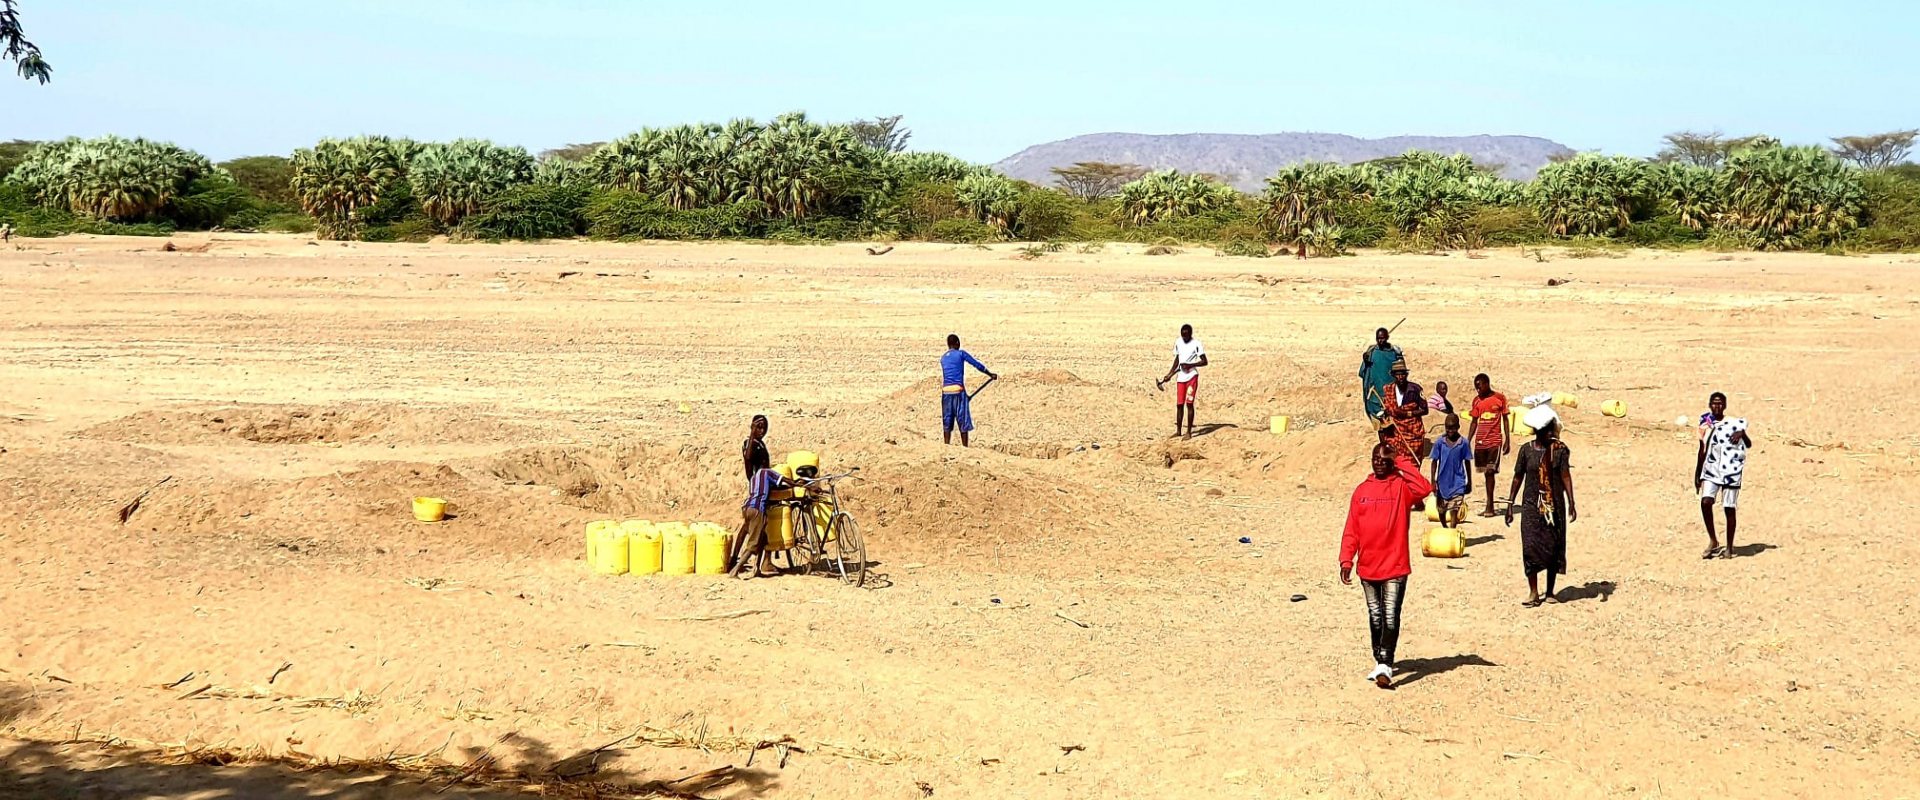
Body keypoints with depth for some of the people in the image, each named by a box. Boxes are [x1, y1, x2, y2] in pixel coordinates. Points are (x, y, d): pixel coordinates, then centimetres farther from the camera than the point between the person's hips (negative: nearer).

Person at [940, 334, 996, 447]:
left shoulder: (943, 358, 15)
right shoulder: (961, 354, 0)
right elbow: (977, 364, 1)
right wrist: (990, 374, 14)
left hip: (945, 391, 5)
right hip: (958, 390, -5)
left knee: (947, 421, 8)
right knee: (963, 421, 2)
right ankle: (965, 446, 4)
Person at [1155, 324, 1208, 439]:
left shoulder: (1196, 344, -9)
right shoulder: (1178, 343, 7)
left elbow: (1204, 361, -10)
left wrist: (1190, 365, -21)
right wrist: (1169, 374, 13)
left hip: (1191, 376, -5)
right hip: (1180, 377, 5)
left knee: (1189, 403, -7)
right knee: (1179, 404, 6)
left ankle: (1189, 432, -1)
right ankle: (1178, 430, 17)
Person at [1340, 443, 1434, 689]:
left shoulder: (1401, 487, -2)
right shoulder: (1362, 490, 8)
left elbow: (1423, 489, -25)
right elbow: (1351, 529, 6)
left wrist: (1402, 461, -18)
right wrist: (1346, 560, -3)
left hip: (1395, 566, -4)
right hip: (1367, 567, 4)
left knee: (1390, 618, -9)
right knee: (1375, 617, 14)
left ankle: (1385, 665, -13)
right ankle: (1379, 662, 25)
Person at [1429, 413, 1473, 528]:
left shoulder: (1464, 443, -5)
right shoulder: (1440, 442, -4)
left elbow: (1467, 463, 4)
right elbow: (1434, 462, 2)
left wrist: (1469, 482, 9)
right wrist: (1433, 481, -3)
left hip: (1457, 482, -2)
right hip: (1443, 481, 2)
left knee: (1454, 510, -10)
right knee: (1441, 509, 14)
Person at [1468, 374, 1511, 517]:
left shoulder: (1500, 398, -1)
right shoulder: (1477, 400, 9)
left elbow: (1505, 419, 3)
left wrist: (1508, 441, 0)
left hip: (1495, 441, -4)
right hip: (1480, 441, 4)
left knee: (1490, 472, -11)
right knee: (1486, 473, 6)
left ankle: (1489, 506, -11)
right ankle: (1489, 506, 10)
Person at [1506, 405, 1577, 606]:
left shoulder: (1560, 449, -3)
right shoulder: (1526, 450, -1)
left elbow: (1566, 476, -7)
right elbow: (1518, 477, 6)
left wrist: (1571, 503, -16)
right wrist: (1510, 505, 5)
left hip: (1554, 505, 0)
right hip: (1531, 505, 0)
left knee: (1553, 547, 5)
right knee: (1530, 547, -8)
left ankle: (1550, 592, 16)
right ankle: (1533, 592, -1)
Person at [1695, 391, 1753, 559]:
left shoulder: (1734, 423, 0)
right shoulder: (1705, 427, 9)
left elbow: (1748, 445, 2)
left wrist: (1742, 434, -18)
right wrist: (1697, 474, 19)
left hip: (1731, 471, -2)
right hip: (1711, 471, 2)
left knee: (1729, 508, 0)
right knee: (1705, 501, -17)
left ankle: (1729, 547, 12)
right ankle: (1713, 541, -2)